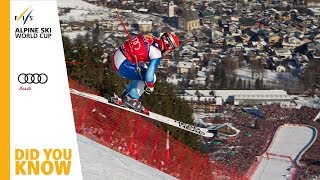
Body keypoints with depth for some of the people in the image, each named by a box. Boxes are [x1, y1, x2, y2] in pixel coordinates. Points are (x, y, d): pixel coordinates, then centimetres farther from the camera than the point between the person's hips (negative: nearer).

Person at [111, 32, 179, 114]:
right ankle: (131, 99, 2)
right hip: (123, 65, -10)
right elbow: (150, 73, -19)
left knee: (142, 77, 24)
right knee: (150, 77, -3)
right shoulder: (156, 53, -16)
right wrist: (150, 86, -3)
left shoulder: (151, 39, 9)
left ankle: (123, 97, 27)